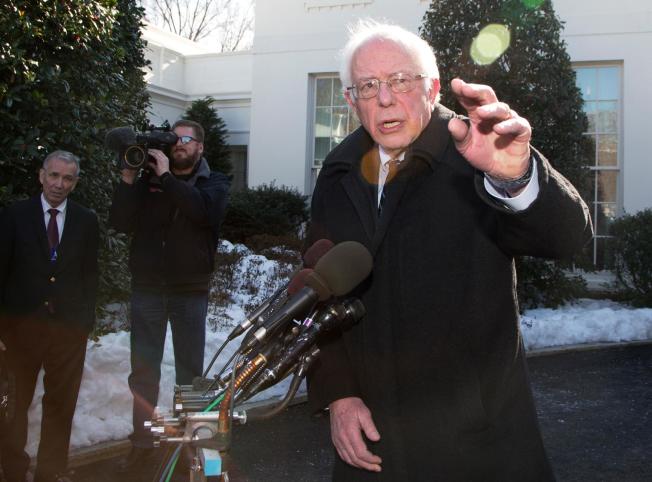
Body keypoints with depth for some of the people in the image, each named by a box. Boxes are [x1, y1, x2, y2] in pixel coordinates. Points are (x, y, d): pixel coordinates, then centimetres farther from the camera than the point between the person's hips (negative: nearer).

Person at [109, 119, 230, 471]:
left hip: (191, 290, -1)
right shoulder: (148, 180, 8)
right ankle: (141, 442, 16)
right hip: (147, 287, 2)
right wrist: (129, 178, -12)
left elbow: (207, 210, -20)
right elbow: (120, 222, -3)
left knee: (190, 370, 7)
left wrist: (167, 177, -18)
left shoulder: (214, 183, 4)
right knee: (143, 369, 6)